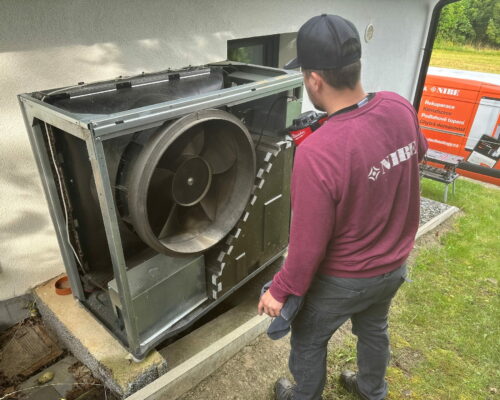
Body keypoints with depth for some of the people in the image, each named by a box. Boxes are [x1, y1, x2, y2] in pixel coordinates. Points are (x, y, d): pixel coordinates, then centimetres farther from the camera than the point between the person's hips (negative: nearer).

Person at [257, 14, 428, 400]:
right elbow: (418, 152, 9)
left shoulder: (317, 153, -37)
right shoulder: (400, 108, -15)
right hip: (395, 264, 7)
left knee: (308, 341, 23)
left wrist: (280, 291, -11)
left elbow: (308, 245, -27)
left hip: (344, 280, -6)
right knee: (374, 328, 33)